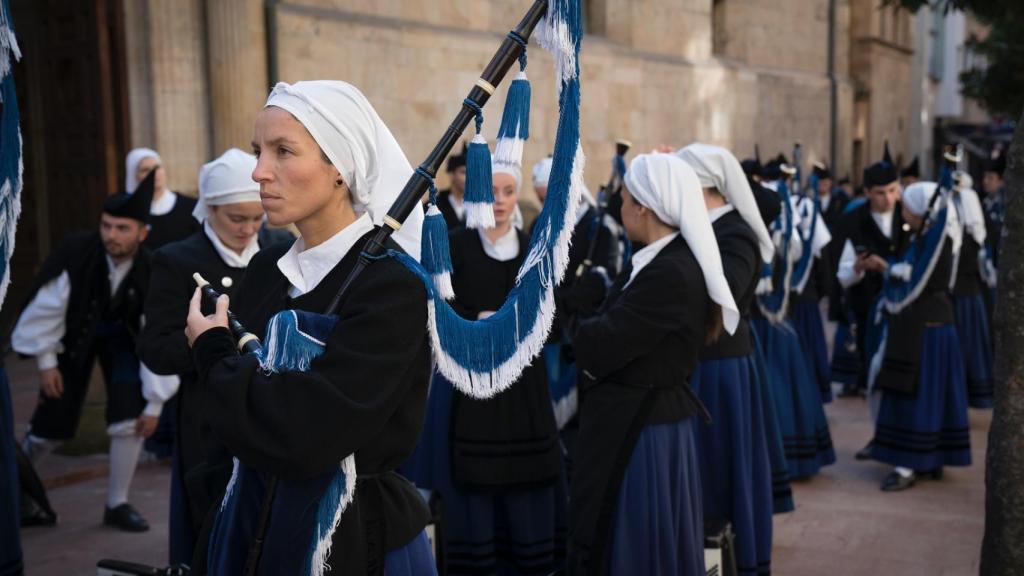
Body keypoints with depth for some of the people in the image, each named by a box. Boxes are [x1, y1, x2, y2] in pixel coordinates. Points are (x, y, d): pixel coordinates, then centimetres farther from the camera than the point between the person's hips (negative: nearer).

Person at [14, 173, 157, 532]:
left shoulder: (150, 272, -28)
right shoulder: (76, 252, -32)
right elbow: (47, 306, -18)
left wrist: (153, 405, -18)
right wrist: (46, 360, -13)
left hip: (121, 336, 1)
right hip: (74, 334, -1)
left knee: (130, 417, -12)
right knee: (53, 420, 4)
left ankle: (117, 504, 7)